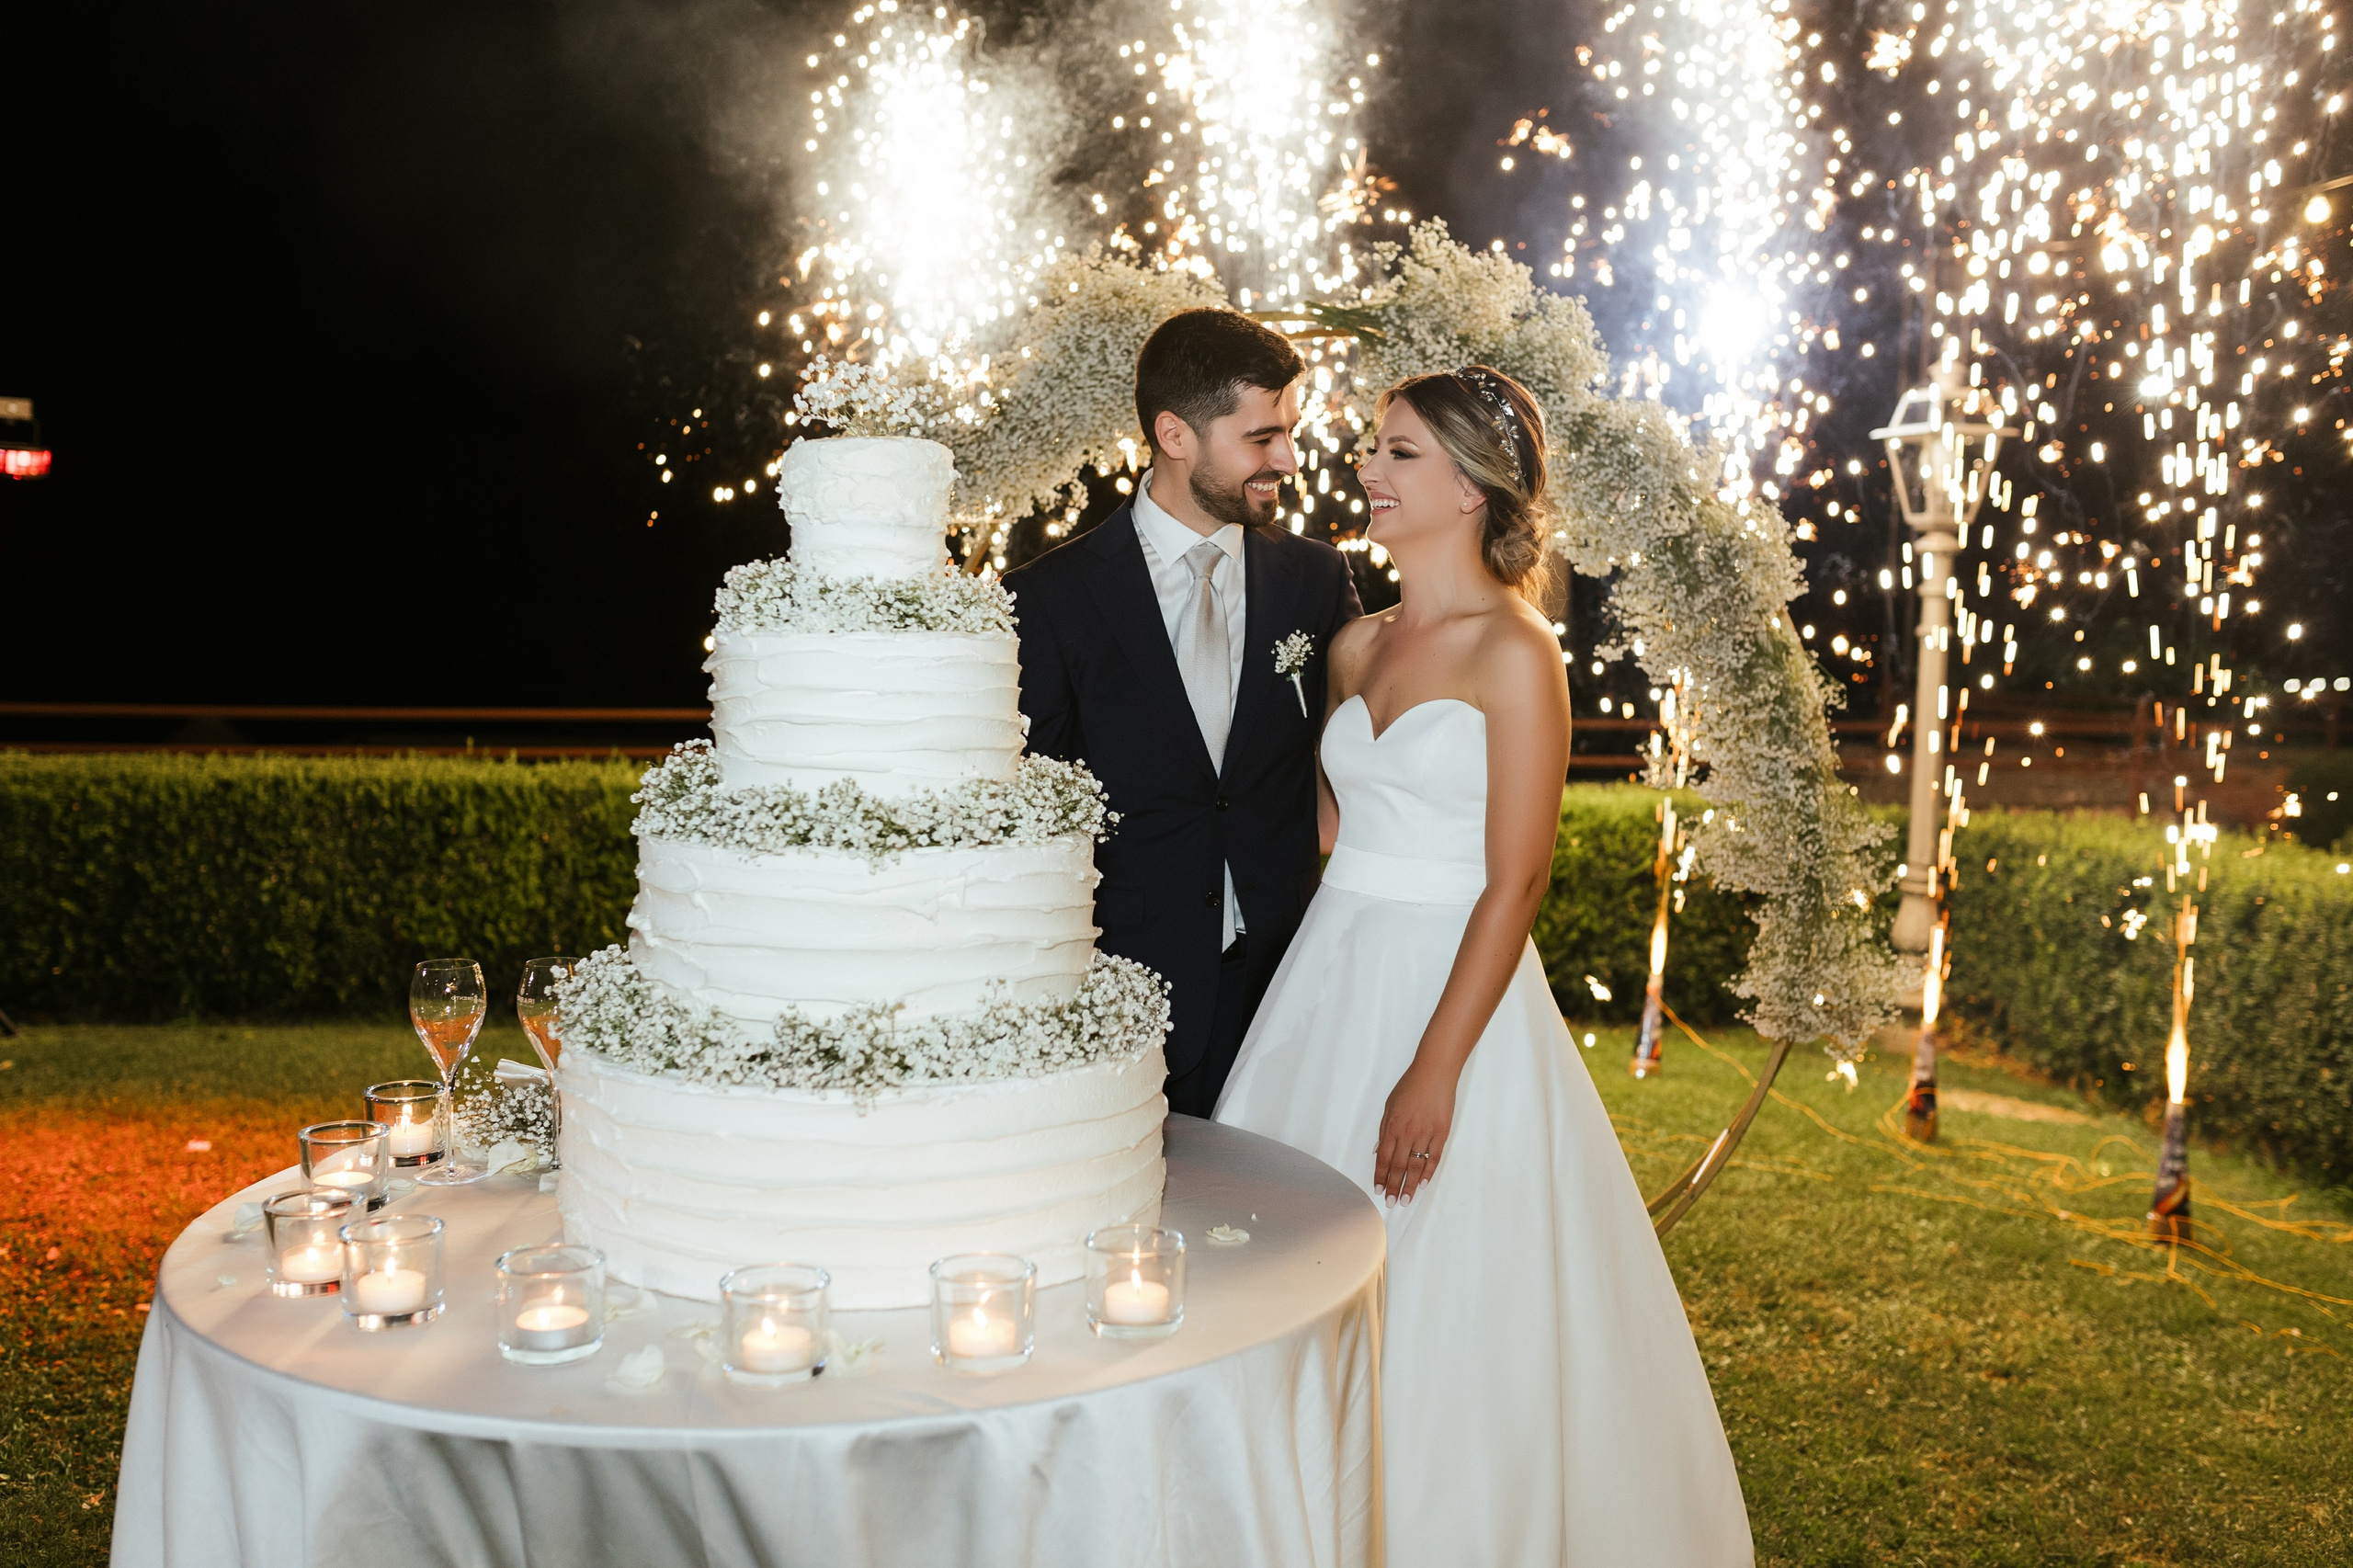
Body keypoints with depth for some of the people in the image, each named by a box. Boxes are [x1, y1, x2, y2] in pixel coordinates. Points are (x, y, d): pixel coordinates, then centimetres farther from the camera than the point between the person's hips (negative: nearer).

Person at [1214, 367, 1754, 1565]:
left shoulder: (1514, 651, -11)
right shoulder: (1357, 646, 9)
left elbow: (1515, 882, -15)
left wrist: (1435, 1070, -18)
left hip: (1453, 986, -7)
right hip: (1327, 981, 7)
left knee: (1442, 1318, 3)